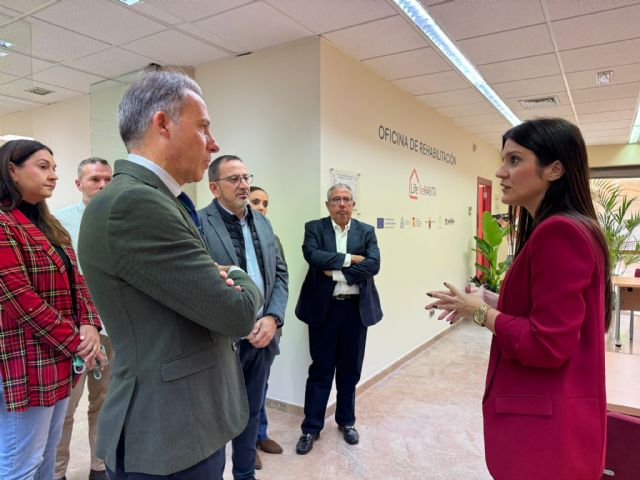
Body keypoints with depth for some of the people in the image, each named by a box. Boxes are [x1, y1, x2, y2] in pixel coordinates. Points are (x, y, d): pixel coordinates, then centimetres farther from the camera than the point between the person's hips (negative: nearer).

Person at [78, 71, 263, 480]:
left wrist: (223, 282, -11)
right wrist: (241, 282, -3)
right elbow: (237, 313, -25)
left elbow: (205, 295, 11)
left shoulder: (155, 200, 7)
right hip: (170, 435, -9)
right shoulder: (131, 203, -24)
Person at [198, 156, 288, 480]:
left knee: (251, 414, 21)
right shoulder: (197, 223, -11)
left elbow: (280, 274, 9)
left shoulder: (262, 223, 9)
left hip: (262, 338, 6)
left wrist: (272, 318, -6)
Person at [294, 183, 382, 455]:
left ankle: (346, 421, 33)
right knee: (321, 369, 7)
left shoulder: (366, 231, 5)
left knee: (350, 369, 14)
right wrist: (350, 258, -15)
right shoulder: (314, 228, 0)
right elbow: (314, 256, -18)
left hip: (357, 308, 2)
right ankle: (311, 428, 21)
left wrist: (336, 272, -16)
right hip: (324, 307, -2)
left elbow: (373, 265, -10)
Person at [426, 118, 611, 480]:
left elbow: (549, 345, -25)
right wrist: (489, 301, 5)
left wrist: (481, 312, -13)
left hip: (546, 421, -10)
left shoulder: (558, 233, -24)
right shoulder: (566, 228, 9)